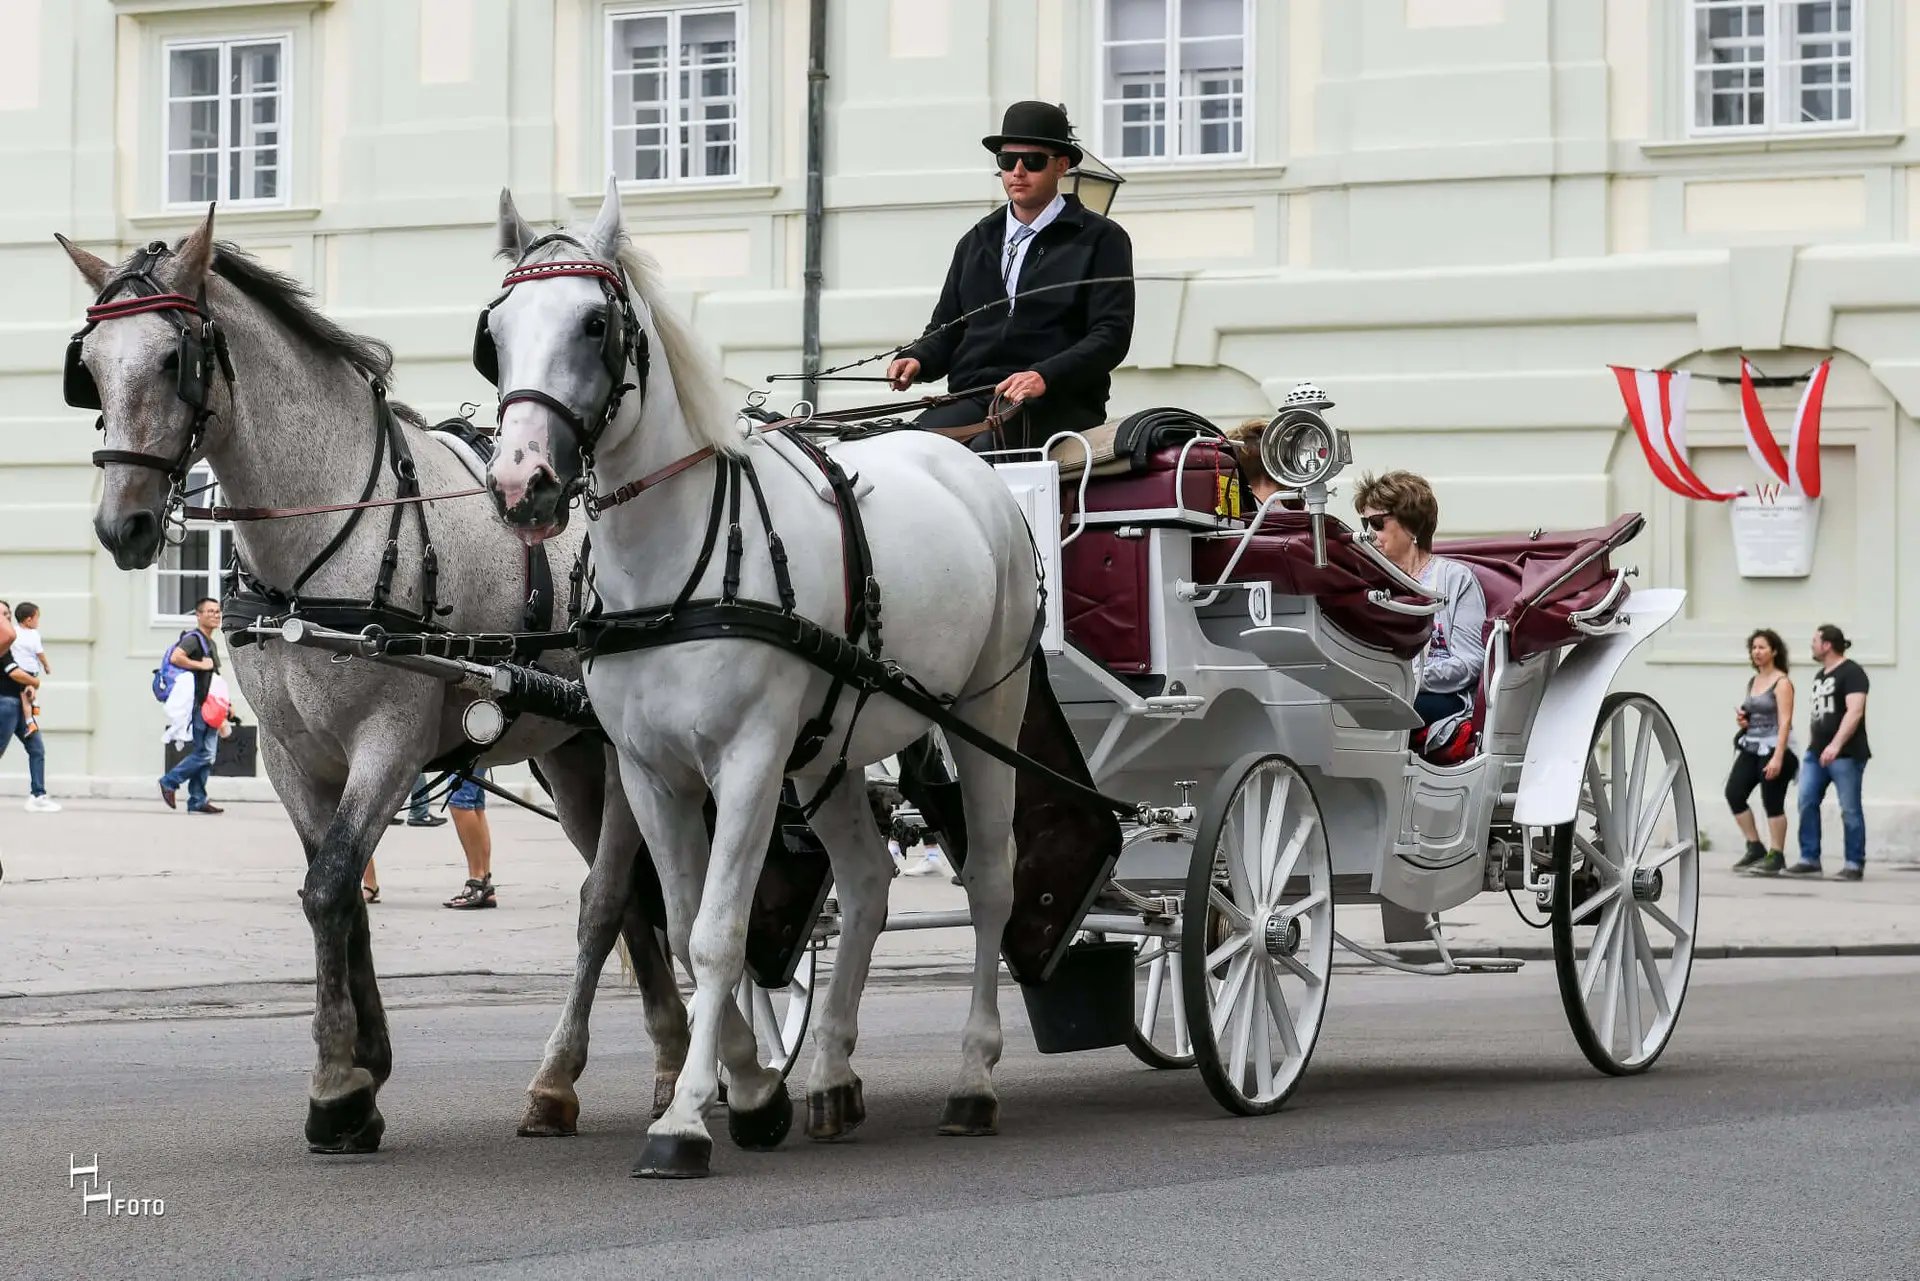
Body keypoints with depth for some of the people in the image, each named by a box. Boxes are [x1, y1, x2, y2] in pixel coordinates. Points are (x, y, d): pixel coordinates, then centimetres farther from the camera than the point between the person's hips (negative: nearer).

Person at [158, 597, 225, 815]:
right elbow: (175, 658, -27)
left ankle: (197, 801, 8)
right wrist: (201, 665, -19)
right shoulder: (193, 639, -9)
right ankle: (169, 782, 1)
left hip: (209, 706, 9)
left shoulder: (211, 644, 21)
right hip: (196, 705, -9)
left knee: (207, 755, 6)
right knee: (204, 753, -12)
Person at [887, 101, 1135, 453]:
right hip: (972, 401, 5)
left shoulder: (1102, 240, 8)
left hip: (1058, 405, -4)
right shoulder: (976, 242, 26)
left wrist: (1045, 377, -19)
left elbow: (1112, 335, -3)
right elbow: (947, 326, 27)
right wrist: (918, 360, 1)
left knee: (982, 451, -37)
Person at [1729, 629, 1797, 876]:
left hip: (1773, 749, -8)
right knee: (1734, 793, -4)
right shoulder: (1752, 682, 14)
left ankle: (1776, 856, 5)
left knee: (1772, 803, -4)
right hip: (1751, 748, 8)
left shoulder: (1782, 683, -9)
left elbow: (1784, 722, -17)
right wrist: (1743, 719, 5)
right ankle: (1755, 848, 6)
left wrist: (1778, 757, -25)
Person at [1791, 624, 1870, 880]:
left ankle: (1855, 865, 0)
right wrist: (1812, 746, 19)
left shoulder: (1851, 673, -8)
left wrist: (1836, 745, -28)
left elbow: (1854, 711, -19)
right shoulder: (1819, 676, 19)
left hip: (1846, 755, -8)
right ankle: (1809, 859, 3)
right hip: (1817, 753, 8)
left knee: (1850, 810, -4)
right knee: (1807, 803, -1)